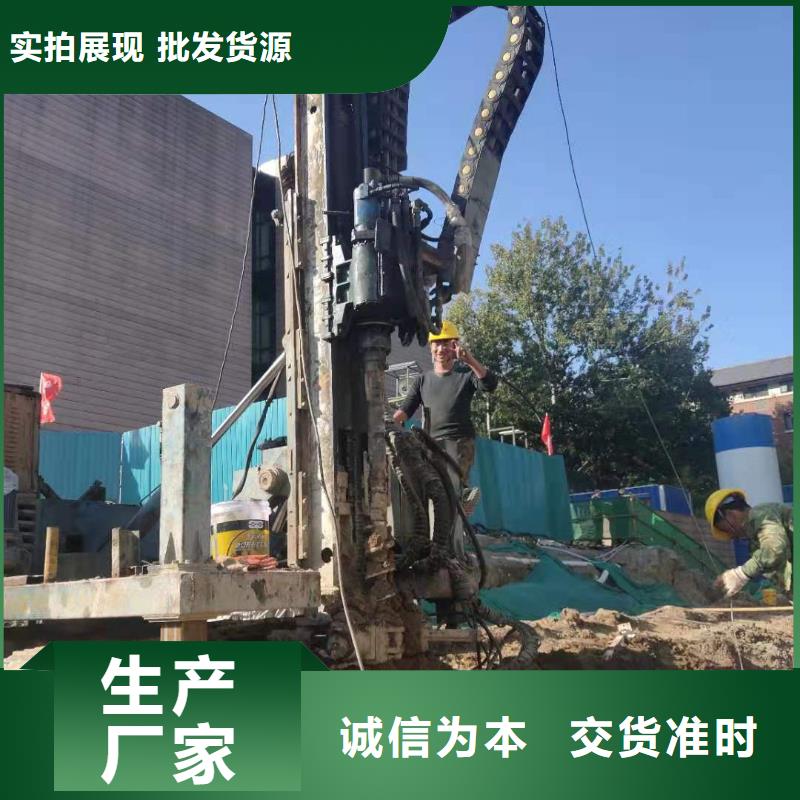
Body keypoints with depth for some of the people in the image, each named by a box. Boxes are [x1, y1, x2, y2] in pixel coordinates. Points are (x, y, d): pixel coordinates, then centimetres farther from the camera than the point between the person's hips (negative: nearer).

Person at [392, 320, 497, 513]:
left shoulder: (466, 375, 11)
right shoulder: (423, 380, 19)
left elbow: (490, 384, -10)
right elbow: (405, 410, 11)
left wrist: (469, 359, -22)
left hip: (460, 442, -3)